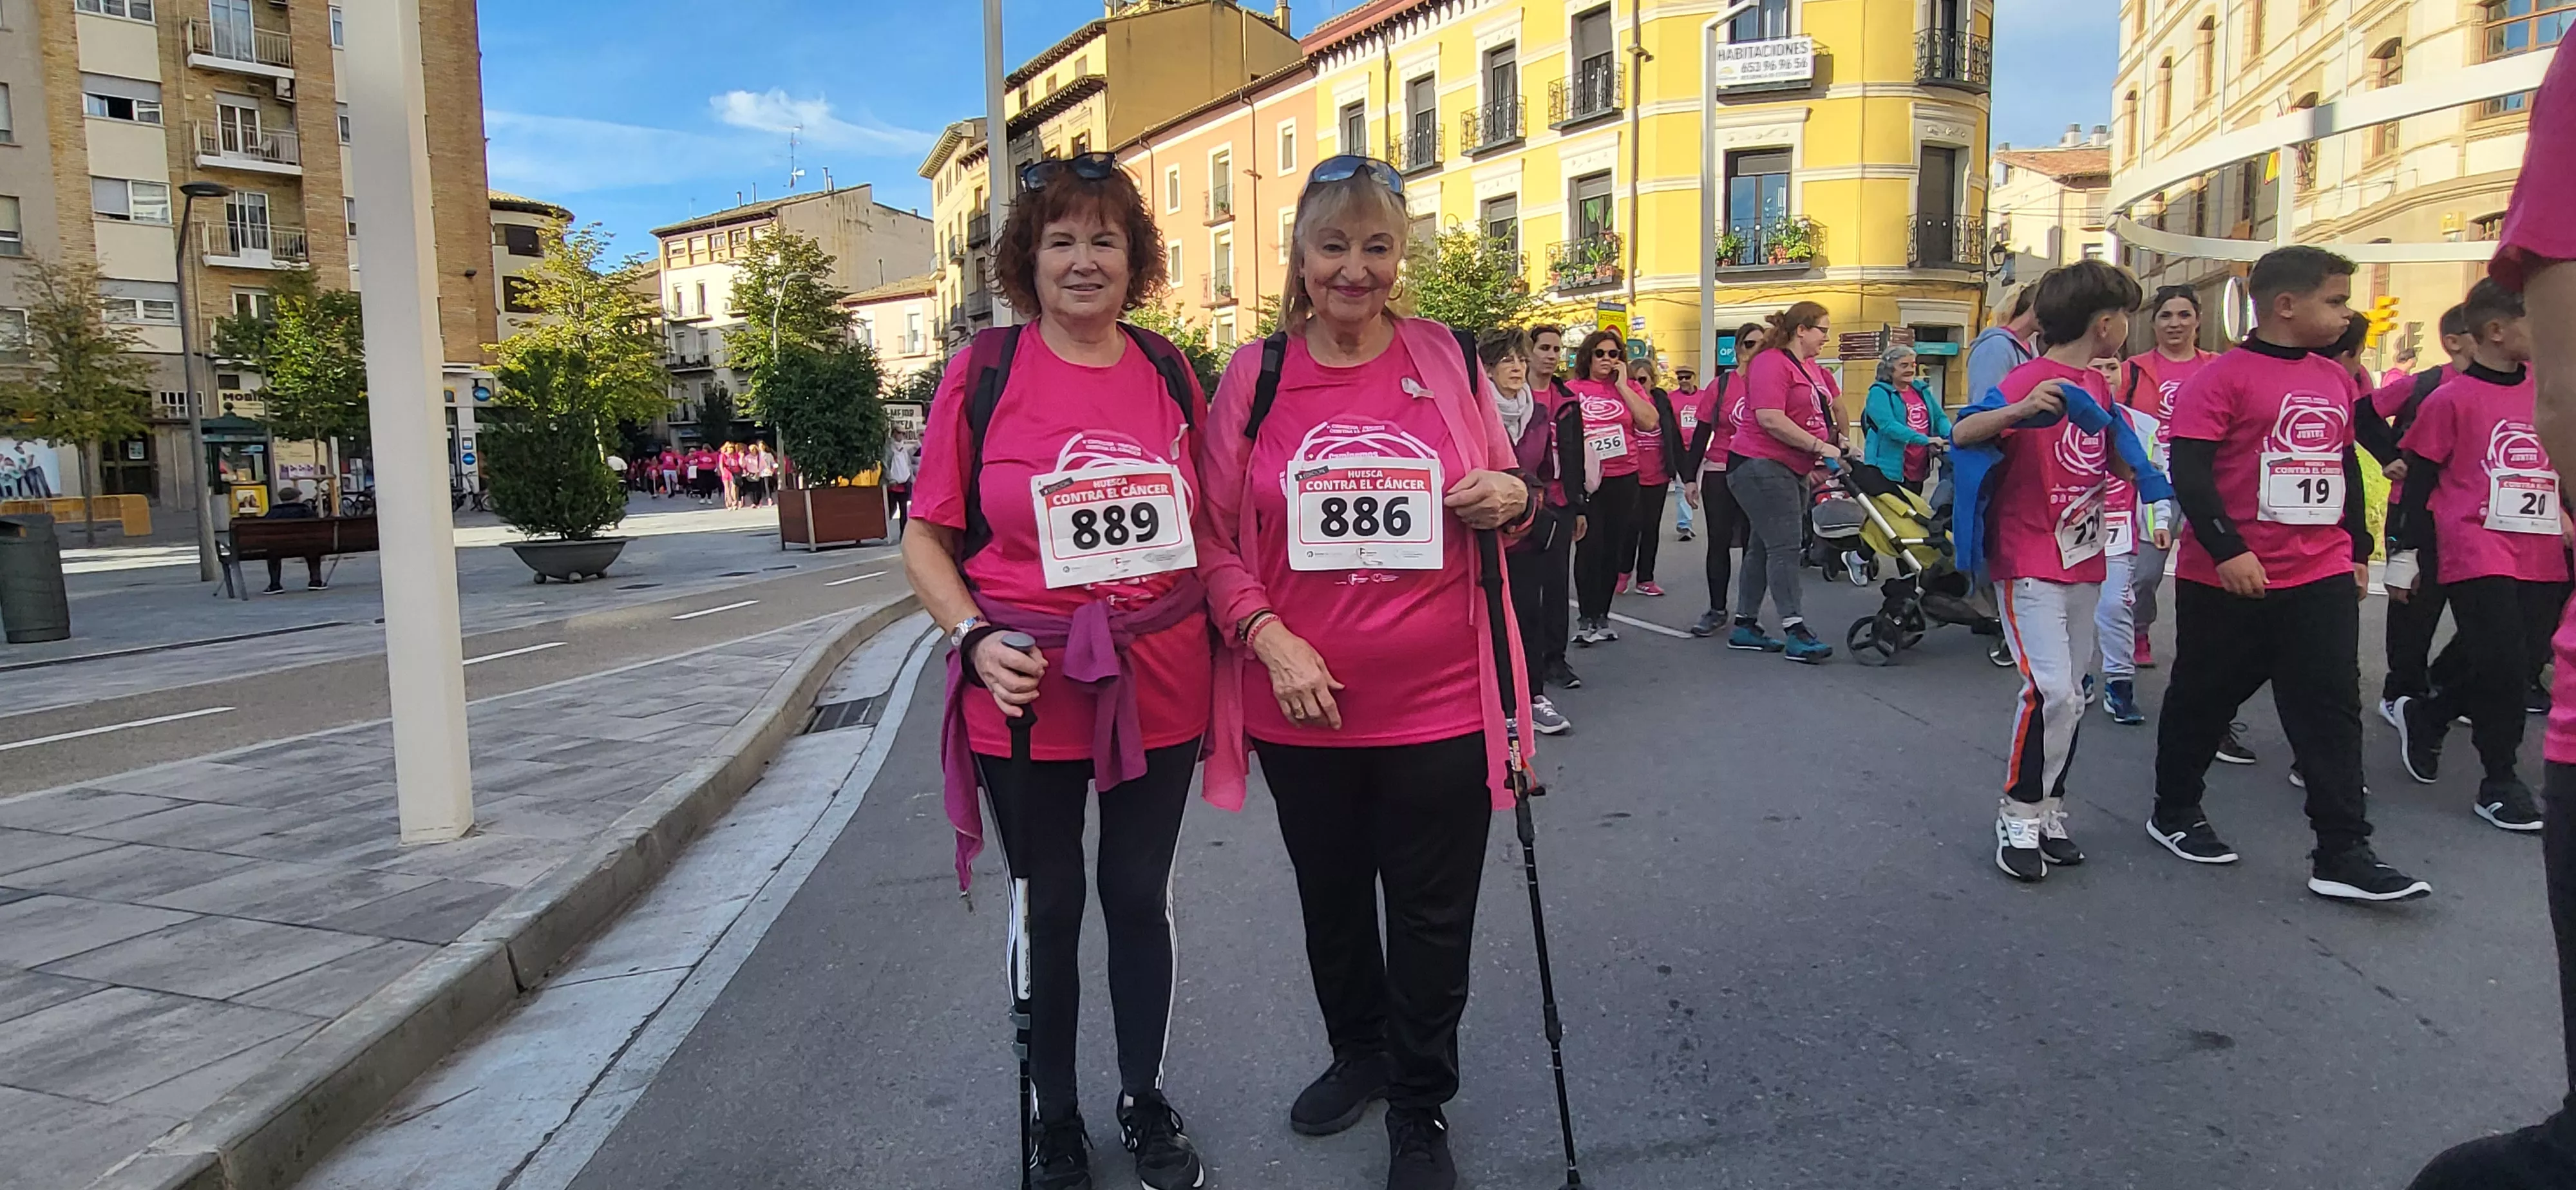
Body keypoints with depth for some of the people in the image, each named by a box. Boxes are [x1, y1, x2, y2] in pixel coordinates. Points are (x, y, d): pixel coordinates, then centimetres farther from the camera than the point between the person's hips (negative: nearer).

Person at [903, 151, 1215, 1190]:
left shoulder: (1168, 370, 3)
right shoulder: (982, 374, -5)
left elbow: (1206, 521, 12)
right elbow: (927, 538, -1)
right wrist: (976, 640, -16)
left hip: (1159, 686, 2)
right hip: (1027, 693, -2)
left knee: (1139, 898, 15)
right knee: (1050, 909, 12)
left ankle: (1144, 1101, 37)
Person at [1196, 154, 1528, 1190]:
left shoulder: (1448, 359, 1)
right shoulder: (1253, 374, 0)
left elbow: (1501, 499, 11)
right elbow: (1214, 537, 0)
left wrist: (1511, 498, -12)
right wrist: (1268, 636, -13)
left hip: (1438, 704, -1)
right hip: (1300, 705, 1)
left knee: (1432, 916, 10)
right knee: (1329, 899, 20)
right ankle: (1357, 1052, 48)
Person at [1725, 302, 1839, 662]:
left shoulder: (1812, 368, 18)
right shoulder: (1771, 363, -13)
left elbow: (1818, 413, 30)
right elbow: (1770, 419, -23)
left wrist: (1838, 448, 21)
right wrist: (1819, 446, -19)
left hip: (1791, 469, 10)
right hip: (1761, 466, -10)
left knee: (1763, 547, 11)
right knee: (1785, 546, -13)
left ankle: (1745, 626, 17)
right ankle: (1795, 632, -14)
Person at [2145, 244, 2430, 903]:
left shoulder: (2337, 380, 13)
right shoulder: (2225, 377, -10)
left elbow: (2347, 468, 23)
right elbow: (2189, 470, -16)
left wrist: (2359, 549, 23)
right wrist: (2227, 548, -23)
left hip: (2323, 577, 6)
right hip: (2229, 578, -6)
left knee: (2333, 709, 2)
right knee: (2204, 698, 9)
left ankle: (2342, 854, 5)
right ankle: (2174, 813, 27)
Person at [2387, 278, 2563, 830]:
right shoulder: (2452, 399, -6)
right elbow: (2416, 482, -3)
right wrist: (2402, 556, -2)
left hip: (2543, 561, 6)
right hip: (2478, 559, -6)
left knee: (2522, 664, 8)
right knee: (2504, 665, -7)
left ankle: (2424, 715, 32)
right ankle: (2500, 783, 9)